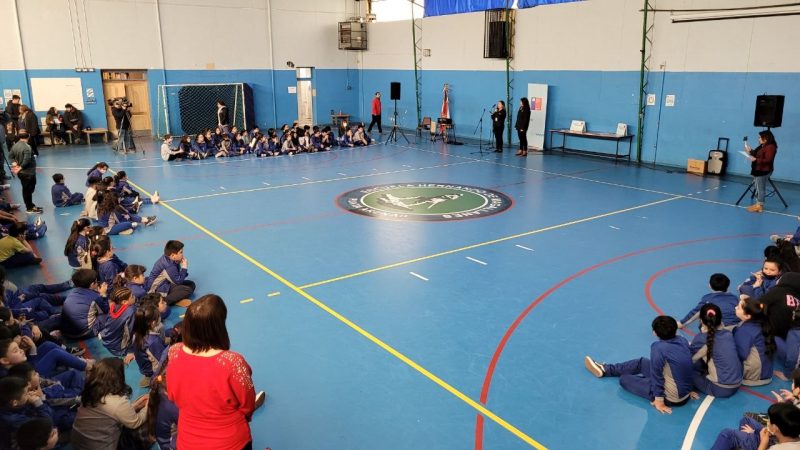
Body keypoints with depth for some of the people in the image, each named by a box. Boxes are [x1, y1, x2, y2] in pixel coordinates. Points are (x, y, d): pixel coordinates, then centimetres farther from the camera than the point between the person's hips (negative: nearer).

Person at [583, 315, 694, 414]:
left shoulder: (658, 347, -27)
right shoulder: (683, 340, -5)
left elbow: (656, 376, -22)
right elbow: (684, 365, 8)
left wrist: (659, 401, -12)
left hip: (673, 398, -8)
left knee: (624, 379, 4)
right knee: (641, 363, 22)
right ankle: (605, 369, 38)